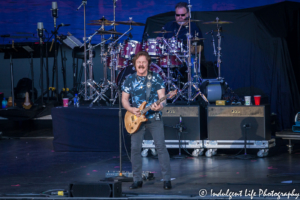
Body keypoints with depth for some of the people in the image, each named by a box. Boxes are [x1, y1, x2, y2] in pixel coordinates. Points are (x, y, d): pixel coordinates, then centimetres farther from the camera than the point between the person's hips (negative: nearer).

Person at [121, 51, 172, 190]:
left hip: (154, 118, -2)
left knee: (160, 146, -9)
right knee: (135, 148, 0)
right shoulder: (129, 79, 5)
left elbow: (162, 97, -3)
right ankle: (137, 180, 10)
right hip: (137, 118, 2)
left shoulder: (156, 78, 1)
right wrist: (131, 109, -11)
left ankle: (167, 179, -5)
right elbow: (124, 99, 9)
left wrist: (160, 106, -25)